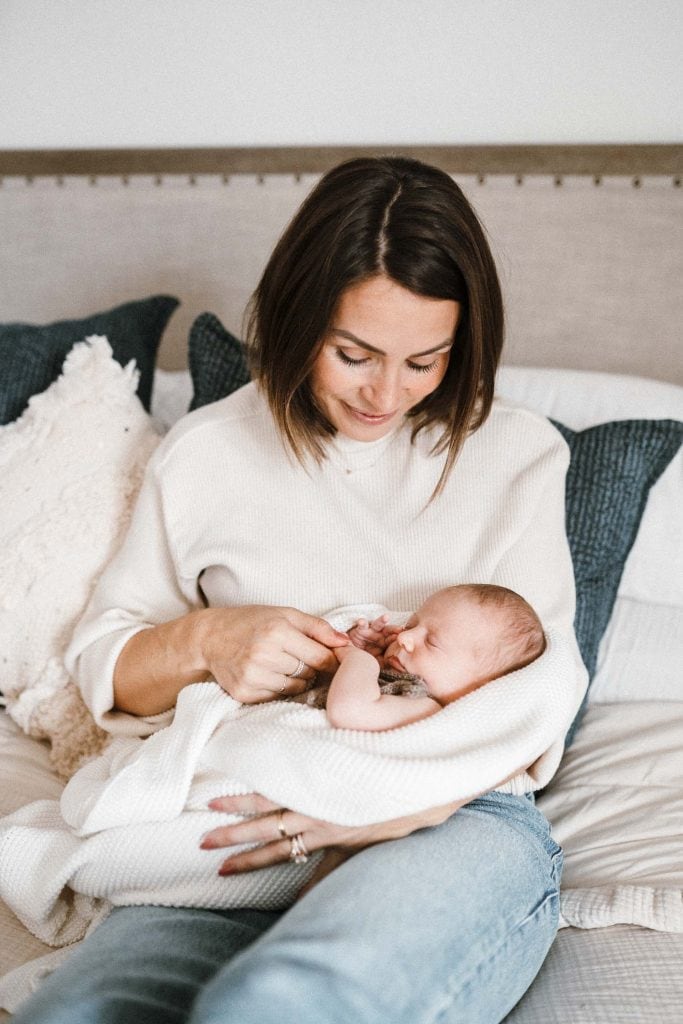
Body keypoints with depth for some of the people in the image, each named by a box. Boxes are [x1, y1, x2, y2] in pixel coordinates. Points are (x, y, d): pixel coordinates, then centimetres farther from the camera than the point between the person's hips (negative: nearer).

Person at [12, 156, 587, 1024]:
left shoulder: (518, 453, 11)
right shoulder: (206, 451, 14)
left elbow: (540, 692, 4)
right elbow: (101, 659, 17)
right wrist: (204, 642, -7)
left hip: (456, 823, -1)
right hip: (245, 836, 2)